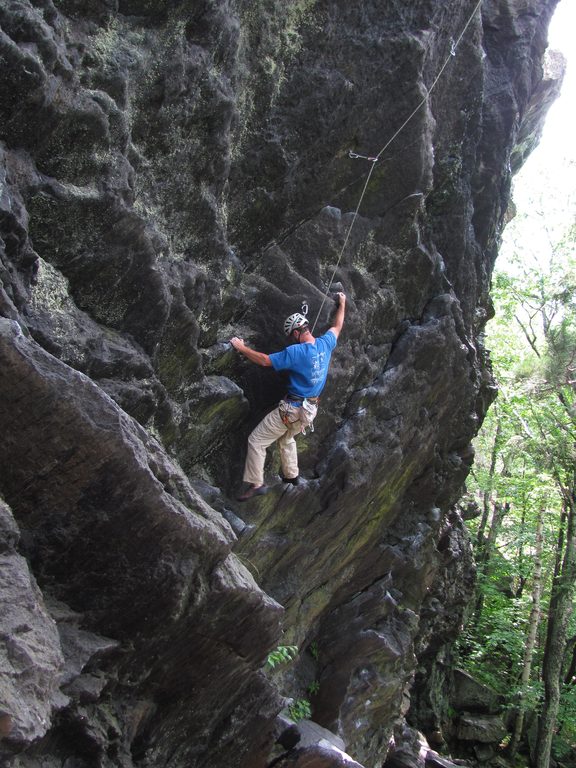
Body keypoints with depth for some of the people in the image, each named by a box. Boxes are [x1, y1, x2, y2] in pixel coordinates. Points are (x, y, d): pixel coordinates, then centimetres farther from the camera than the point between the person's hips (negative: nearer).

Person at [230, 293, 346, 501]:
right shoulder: (325, 343, -3)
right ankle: (292, 475, 43)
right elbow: (337, 326, 17)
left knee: (256, 440, 0)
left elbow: (265, 360, -19)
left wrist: (242, 348, -8)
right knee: (287, 438, 33)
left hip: (292, 409, -8)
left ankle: (256, 484, 2)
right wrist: (342, 304, 33)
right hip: (310, 408, 8)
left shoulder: (296, 352, -23)